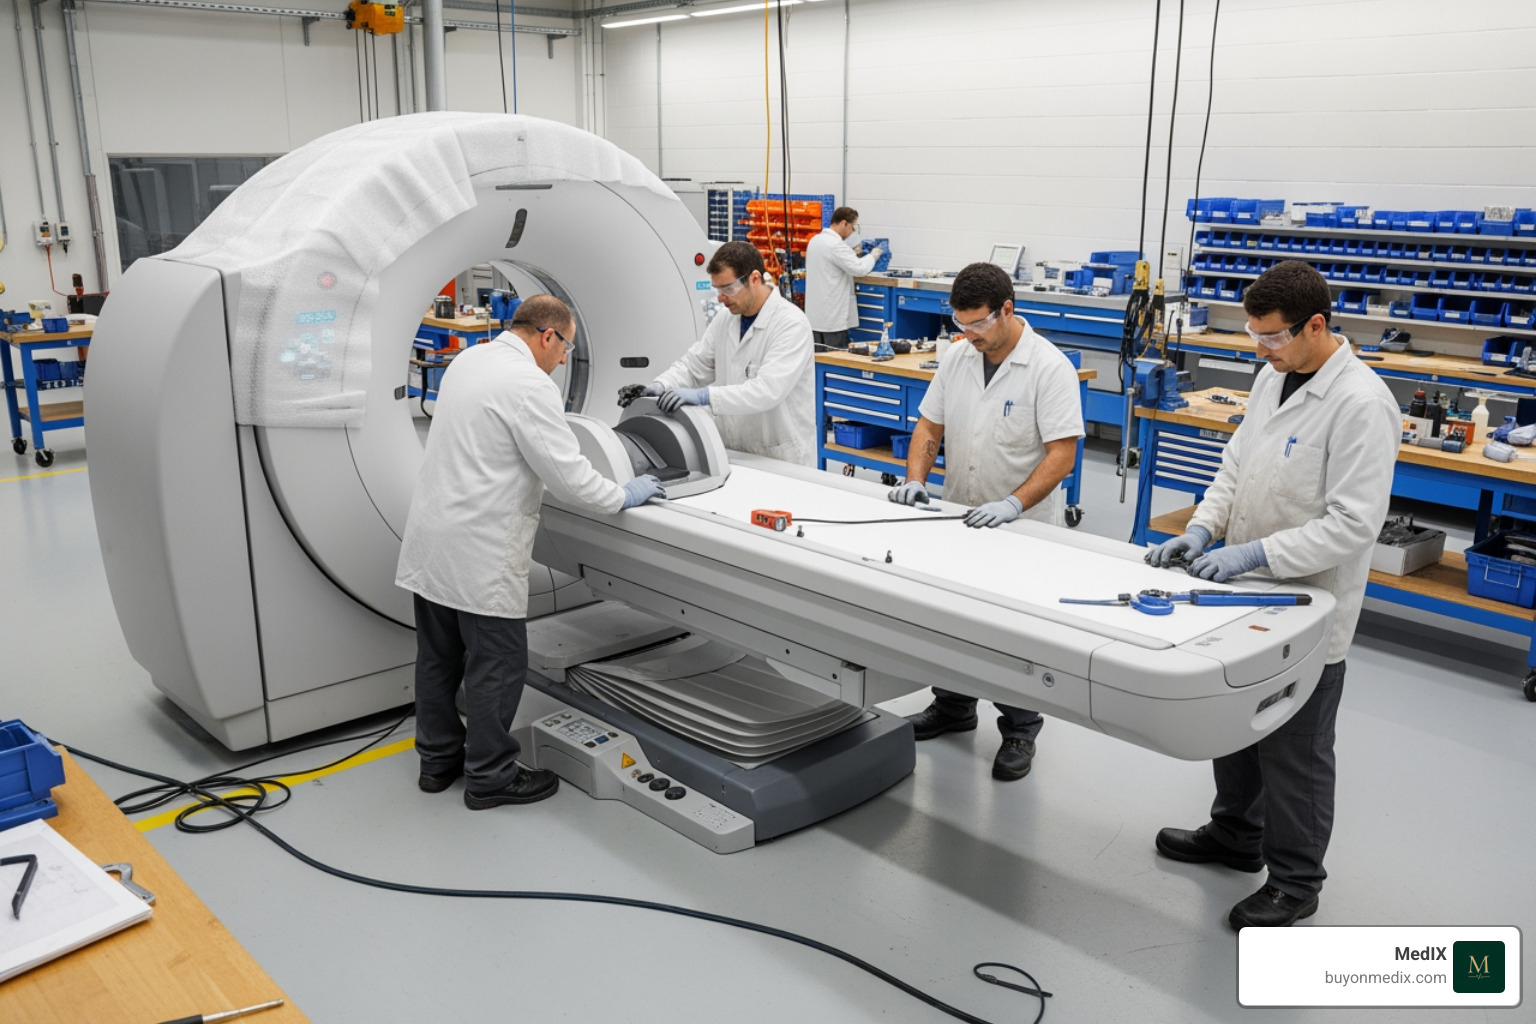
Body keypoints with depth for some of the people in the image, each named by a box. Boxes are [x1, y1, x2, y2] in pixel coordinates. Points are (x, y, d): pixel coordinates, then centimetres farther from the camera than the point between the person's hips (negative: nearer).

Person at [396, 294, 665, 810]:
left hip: (431, 537, 9)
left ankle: (438, 759, 33)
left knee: (438, 657, 18)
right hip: (480, 552, -9)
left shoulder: (466, 360, 10)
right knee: (497, 666, 4)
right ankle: (490, 777, 16)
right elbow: (567, 473, -18)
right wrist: (623, 496, -2)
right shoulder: (530, 386, -18)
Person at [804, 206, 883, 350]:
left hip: (815, 315, 9)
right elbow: (859, 269, -19)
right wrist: (873, 255, -2)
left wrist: (854, 253, 21)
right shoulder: (835, 245, -18)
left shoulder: (815, 240, 12)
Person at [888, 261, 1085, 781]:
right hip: (959, 520, 6)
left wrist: (1014, 504, -31)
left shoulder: (1049, 367, -16)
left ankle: (1019, 732, 23)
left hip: (1023, 527, -6)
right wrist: (915, 479, -8)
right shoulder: (956, 357, 2)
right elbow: (929, 426, 8)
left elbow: (1061, 454, -20)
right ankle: (953, 707, 39)